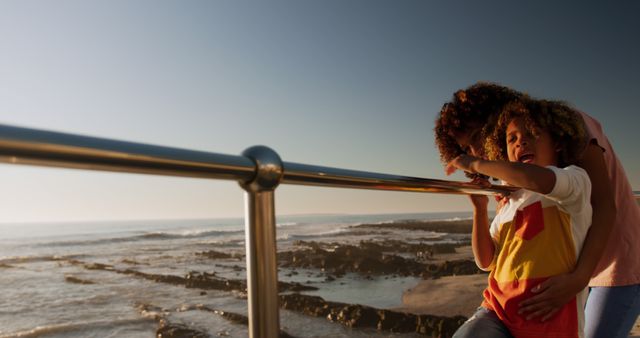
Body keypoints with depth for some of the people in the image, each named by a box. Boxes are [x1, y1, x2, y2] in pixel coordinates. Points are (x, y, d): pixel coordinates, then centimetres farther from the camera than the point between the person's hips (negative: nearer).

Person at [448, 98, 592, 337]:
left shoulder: (576, 179, -1)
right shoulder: (510, 203, 16)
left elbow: (538, 180, -26)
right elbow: (486, 262, 11)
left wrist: (477, 164, -13)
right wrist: (480, 209, 1)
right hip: (498, 311, 4)